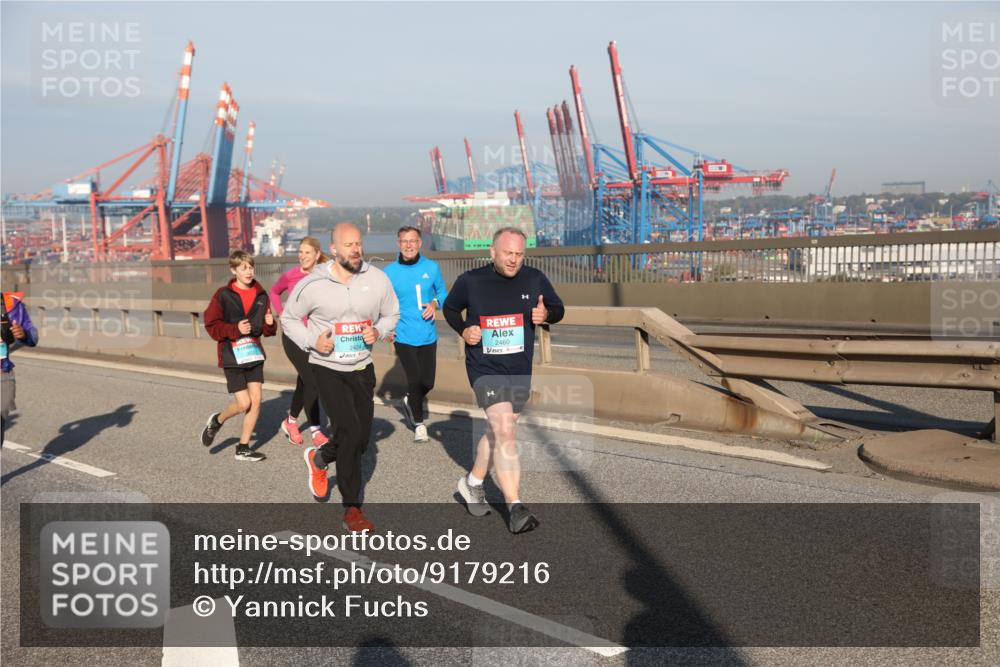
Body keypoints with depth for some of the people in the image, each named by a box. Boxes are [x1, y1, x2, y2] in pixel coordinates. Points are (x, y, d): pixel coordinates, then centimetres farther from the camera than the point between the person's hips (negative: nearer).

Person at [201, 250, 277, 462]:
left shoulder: (261, 295, 4)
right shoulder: (223, 295, -9)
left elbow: (266, 330, 13)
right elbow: (211, 326, -7)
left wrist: (270, 324, -10)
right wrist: (235, 329, -21)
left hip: (254, 352, 4)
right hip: (232, 355, -4)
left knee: (256, 400, -1)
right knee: (243, 403, -8)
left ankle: (243, 448, 12)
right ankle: (217, 421, 24)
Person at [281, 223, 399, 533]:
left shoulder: (377, 279, -6)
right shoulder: (312, 285, -12)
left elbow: (391, 313, 9)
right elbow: (289, 318, 3)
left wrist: (378, 331, -12)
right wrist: (312, 341, -14)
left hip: (363, 368, 4)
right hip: (328, 368, -4)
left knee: (361, 440, 10)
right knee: (350, 431, -16)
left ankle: (319, 458, 43)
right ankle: (352, 509, -1)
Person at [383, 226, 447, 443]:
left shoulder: (432, 268, -2)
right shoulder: (390, 272, -6)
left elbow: (442, 293, 11)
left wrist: (435, 303, -10)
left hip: (428, 335, 3)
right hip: (403, 336, -2)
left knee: (428, 382, 8)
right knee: (414, 379, -6)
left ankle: (410, 402, 42)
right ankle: (418, 423, 16)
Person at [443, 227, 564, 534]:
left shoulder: (535, 280, -2)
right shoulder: (470, 281, -8)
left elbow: (558, 308, 11)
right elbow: (450, 308, 10)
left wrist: (546, 314, -12)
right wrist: (463, 330, -9)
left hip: (520, 371, 4)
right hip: (485, 368, -4)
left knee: (497, 432, 17)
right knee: (505, 433, -17)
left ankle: (473, 482, 41)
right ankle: (515, 507, -12)